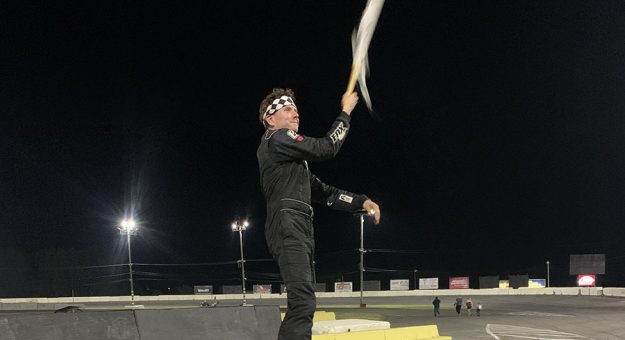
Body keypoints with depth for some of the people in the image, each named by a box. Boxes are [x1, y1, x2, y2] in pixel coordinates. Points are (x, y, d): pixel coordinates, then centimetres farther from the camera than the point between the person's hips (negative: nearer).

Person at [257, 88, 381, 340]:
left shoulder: (294, 159, 31)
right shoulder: (277, 139, 1)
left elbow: (323, 192, 27)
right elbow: (325, 148, -7)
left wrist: (361, 202, 16)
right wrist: (345, 113, 5)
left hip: (300, 233, 10)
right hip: (287, 226, -10)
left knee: (302, 305, 7)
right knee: (303, 302, -25)